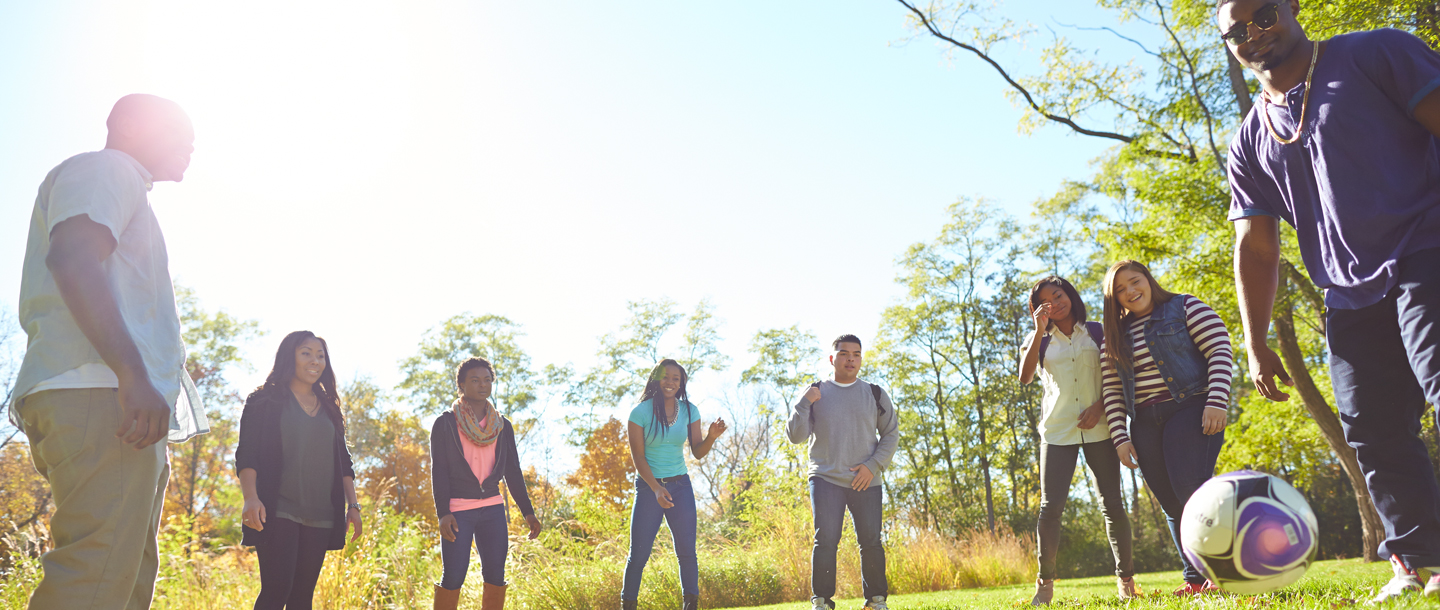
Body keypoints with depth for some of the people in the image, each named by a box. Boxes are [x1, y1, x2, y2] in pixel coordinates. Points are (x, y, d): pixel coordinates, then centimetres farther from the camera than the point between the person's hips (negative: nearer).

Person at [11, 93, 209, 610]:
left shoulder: (125, 188, 32)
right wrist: (133, 374, -27)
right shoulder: (103, 169, 2)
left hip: (118, 400, 11)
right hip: (99, 395, -11)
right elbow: (70, 258, -17)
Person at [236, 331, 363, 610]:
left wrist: (353, 505, 8)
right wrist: (250, 497, -20)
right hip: (278, 513, -5)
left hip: (320, 517, 5)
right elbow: (247, 454, -4)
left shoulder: (329, 409, 18)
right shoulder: (265, 401, 4)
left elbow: (343, 462, 17)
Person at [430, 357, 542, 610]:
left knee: (495, 575, 1)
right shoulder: (445, 423, -1)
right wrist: (442, 513, -15)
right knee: (453, 577, -5)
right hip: (457, 510, -3)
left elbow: (512, 471, 12)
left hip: (493, 508, 4)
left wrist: (527, 511, 6)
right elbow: (438, 471, -5)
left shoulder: (502, 426, 10)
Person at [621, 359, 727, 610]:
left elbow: (698, 452, 2)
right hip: (648, 486, -2)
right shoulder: (640, 412, -8)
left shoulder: (689, 411, 2)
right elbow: (638, 456, -10)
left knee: (687, 552, -3)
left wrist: (712, 436, -19)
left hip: (680, 486, 3)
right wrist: (656, 488, -22)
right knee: (638, 554, -2)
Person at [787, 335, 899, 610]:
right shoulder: (815, 394, 6)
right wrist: (804, 404, -13)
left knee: (871, 542, 1)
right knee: (826, 541, -10)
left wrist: (874, 465, -4)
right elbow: (796, 435, 1)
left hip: (866, 482, 1)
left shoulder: (874, 394, 9)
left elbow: (891, 434, 10)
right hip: (826, 480, -1)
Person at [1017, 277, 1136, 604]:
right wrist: (1040, 330, -14)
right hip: (1057, 430, 0)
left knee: (1112, 503, 0)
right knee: (1051, 506, -7)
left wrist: (1100, 407, -10)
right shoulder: (1040, 340, 9)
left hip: (1098, 428, 0)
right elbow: (1025, 377, -8)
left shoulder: (1098, 332, 9)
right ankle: (1045, 582, 0)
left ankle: (1126, 578, 13)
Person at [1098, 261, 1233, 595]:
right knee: (1171, 504, 3)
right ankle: (1195, 579, 9)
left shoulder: (1185, 308, 3)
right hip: (1145, 424, 5)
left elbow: (1221, 350, -5)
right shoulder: (1115, 336, 15)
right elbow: (1111, 391, 12)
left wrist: (1217, 402, -17)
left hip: (1190, 408, -5)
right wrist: (1119, 437, 3)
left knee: (1192, 488, -20)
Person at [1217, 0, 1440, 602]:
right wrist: (1255, 344, 8)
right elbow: (1255, 248, 14)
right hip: (1351, 299, 5)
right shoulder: (1249, 142, 15)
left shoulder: (1376, 54, 4)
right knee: (1372, 434, 2)